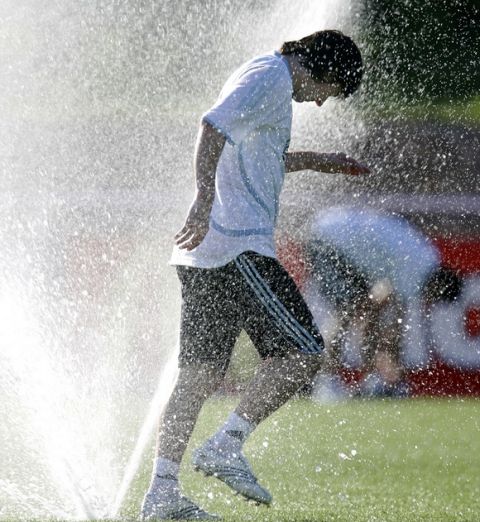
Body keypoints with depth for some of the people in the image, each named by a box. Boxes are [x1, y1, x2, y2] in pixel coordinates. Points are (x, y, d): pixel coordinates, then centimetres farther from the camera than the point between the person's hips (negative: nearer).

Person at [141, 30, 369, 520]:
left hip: (203, 249, 10)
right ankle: (226, 446, -12)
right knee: (303, 351, -7)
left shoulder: (262, 76, 25)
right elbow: (213, 128, -23)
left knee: (201, 371, 8)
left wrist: (316, 161, 45)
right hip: (238, 247, -10)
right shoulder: (271, 78, -6)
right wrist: (204, 199, -31)